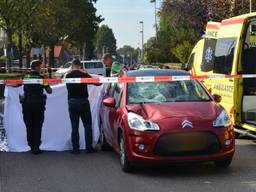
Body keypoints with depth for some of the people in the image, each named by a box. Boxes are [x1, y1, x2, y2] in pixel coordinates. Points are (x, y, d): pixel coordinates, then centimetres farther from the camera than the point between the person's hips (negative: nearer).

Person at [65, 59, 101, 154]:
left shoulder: (68, 75, 0)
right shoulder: (84, 74, -7)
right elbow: (97, 83, -4)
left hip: (72, 102, 2)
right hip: (83, 101, -2)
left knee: (74, 127, 6)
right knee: (87, 125, 8)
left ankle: (75, 148, 4)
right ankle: (89, 147, 7)